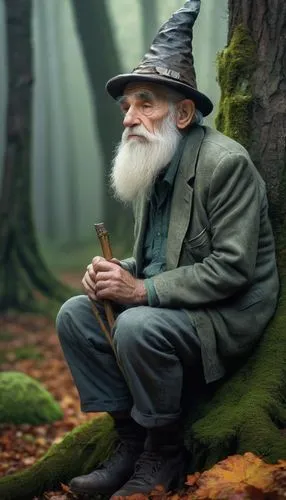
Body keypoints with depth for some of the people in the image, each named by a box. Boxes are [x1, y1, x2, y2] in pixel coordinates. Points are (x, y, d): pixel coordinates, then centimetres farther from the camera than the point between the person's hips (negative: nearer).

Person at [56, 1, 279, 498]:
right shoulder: (151, 166, 8)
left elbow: (231, 268, -22)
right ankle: (130, 439, 0)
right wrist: (118, 273, -7)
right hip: (167, 304, 9)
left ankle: (164, 455, -10)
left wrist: (143, 290, -25)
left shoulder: (225, 162, -18)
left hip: (230, 312, -8)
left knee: (137, 327, -32)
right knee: (75, 314, -5)